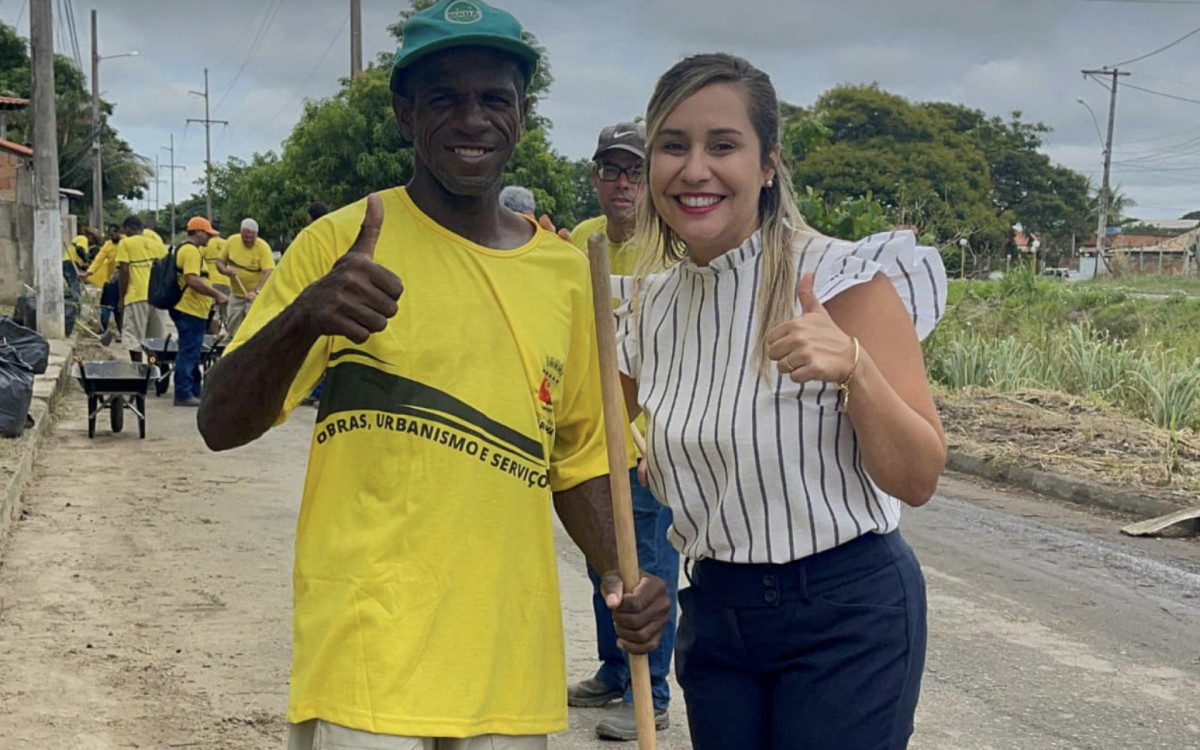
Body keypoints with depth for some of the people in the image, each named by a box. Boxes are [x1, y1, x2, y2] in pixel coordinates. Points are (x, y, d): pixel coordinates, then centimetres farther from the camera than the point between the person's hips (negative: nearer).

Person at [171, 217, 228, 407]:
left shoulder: (185, 249, 19)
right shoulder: (191, 251, -15)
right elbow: (193, 281, -26)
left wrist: (210, 297, 23)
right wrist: (216, 294, -19)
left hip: (190, 311, 11)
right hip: (191, 311, -11)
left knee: (191, 352, 17)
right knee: (189, 352, -7)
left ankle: (195, 391, 25)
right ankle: (183, 394, -4)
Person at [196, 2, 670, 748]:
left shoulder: (566, 270, 8)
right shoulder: (344, 241, -6)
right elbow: (222, 425, -11)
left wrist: (620, 573, -1)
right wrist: (304, 316, -29)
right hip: (367, 661, -4)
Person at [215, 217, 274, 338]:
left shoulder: (263, 247, -17)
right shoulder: (232, 241, -3)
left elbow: (269, 272, -26)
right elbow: (220, 261, 8)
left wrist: (257, 291, -38)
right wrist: (226, 270, -15)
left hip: (256, 297, -6)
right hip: (236, 295, 6)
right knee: (231, 327, 13)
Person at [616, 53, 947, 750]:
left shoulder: (843, 280, -13)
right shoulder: (653, 305, 2)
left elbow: (917, 479, -15)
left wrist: (855, 368, -32)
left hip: (845, 615, -5)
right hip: (713, 609, 5)